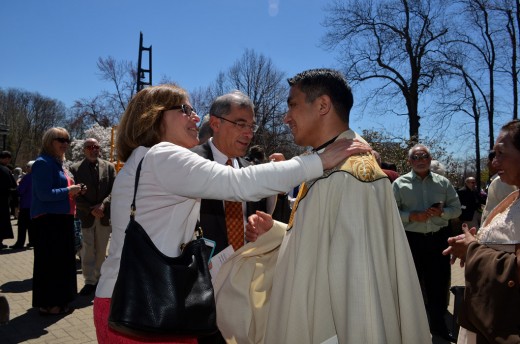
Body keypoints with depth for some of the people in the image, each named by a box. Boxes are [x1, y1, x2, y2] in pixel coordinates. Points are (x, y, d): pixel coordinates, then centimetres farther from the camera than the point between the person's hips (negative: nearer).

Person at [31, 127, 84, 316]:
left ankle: (57, 299, 27)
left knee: (62, 259, 15)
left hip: (62, 217, 10)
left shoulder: (58, 163, 17)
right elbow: (44, 194, -22)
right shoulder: (43, 163, -13)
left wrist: (73, 189, 6)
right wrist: (69, 190, -15)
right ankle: (48, 304, 8)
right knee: (49, 261, -2)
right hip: (49, 219, -10)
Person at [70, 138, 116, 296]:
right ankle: (89, 281, 14)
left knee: (101, 250, 10)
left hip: (104, 215, 2)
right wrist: (91, 210, -13)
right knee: (87, 250, 3)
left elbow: (114, 190, -1)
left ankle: (98, 279, 22)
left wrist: (103, 205, -15)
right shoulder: (75, 169, -1)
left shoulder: (109, 167, 3)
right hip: (85, 216, -1)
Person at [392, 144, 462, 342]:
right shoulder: (400, 184, -1)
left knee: (438, 283, 12)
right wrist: (412, 216, -18)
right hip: (411, 239, -2)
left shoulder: (443, 182, 7)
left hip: (438, 239, 2)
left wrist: (441, 212, -11)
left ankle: (438, 325, 31)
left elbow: (456, 209, 8)